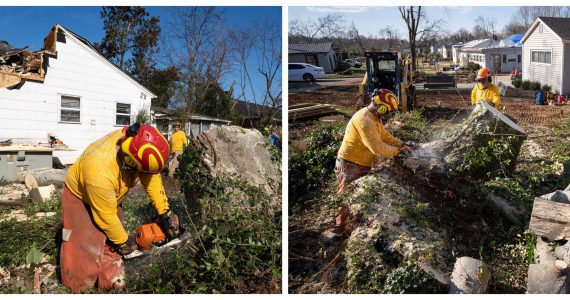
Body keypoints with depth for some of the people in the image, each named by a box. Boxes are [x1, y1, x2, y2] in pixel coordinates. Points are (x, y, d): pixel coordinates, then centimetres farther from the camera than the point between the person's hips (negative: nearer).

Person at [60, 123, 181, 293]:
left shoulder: (134, 141, -31)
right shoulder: (100, 172, -44)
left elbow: (151, 176, -15)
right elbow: (107, 216, -28)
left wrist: (164, 212, -15)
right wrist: (124, 242, -13)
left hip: (109, 196, 6)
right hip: (79, 197, -6)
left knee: (112, 241, 4)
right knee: (83, 247, -9)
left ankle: (111, 282, 18)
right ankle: (75, 288, 9)